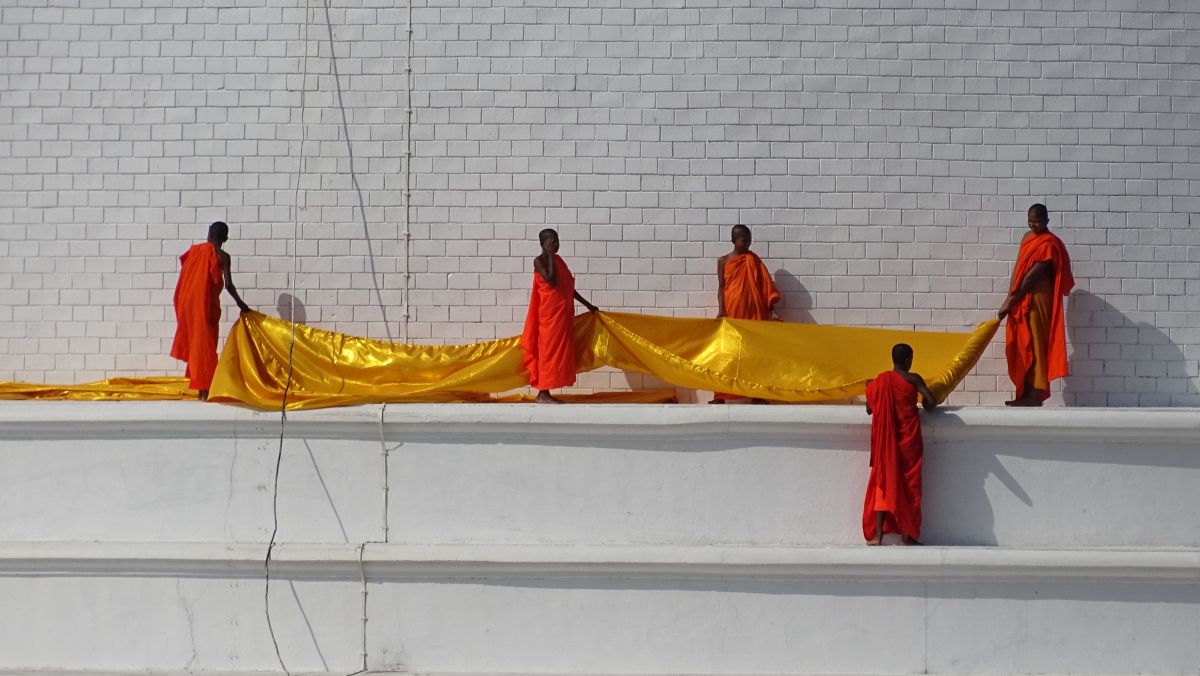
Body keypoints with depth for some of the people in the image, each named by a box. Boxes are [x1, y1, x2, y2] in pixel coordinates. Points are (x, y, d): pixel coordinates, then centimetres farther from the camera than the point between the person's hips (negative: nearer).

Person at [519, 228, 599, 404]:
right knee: (549, 350, -6)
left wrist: (588, 305, 22)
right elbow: (551, 281, -24)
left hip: (563, 314, 8)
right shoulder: (539, 261, -9)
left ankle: (544, 392, 12)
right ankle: (543, 394, -3)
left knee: (559, 351, 8)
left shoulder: (558, 259, 14)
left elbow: (569, 287, 19)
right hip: (550, 314, -8)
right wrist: (550, 256, -17)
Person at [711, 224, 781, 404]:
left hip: (752, 311, 1)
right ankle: (720, 394, -1)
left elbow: (765, 286, 6)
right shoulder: (723, 261, 6)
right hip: (731, 311, -1)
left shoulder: (753, 260, 8)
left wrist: (772, 310, -2)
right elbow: (721, 287, 1)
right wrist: (721, 310, -13)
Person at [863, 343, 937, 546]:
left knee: (884, 480, 8)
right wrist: (924, 405, 9)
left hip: (885, 440, 3)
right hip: (908, 438, -3)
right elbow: (932, 402, -14)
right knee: (908, 482, 5)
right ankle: (907, 535, 6)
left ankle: (877, 534, 2)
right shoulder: (912, 379, -7)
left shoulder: (880, 381, 1)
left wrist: (870, 389, 23)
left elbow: (869, 409, 6)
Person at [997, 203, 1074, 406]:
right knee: (1021, 346, 8)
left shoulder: (1048, 243, -13)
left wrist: (1010, 301, -15)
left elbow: (1032, 276, -16)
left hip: (1036, 298, -9)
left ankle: (1036, 395, -8)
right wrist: (1010, 298, 4)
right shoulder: (1027, 237, 15)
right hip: (1022, 299, 9)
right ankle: (1025, 394, 12)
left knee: (1035, 345, -9)